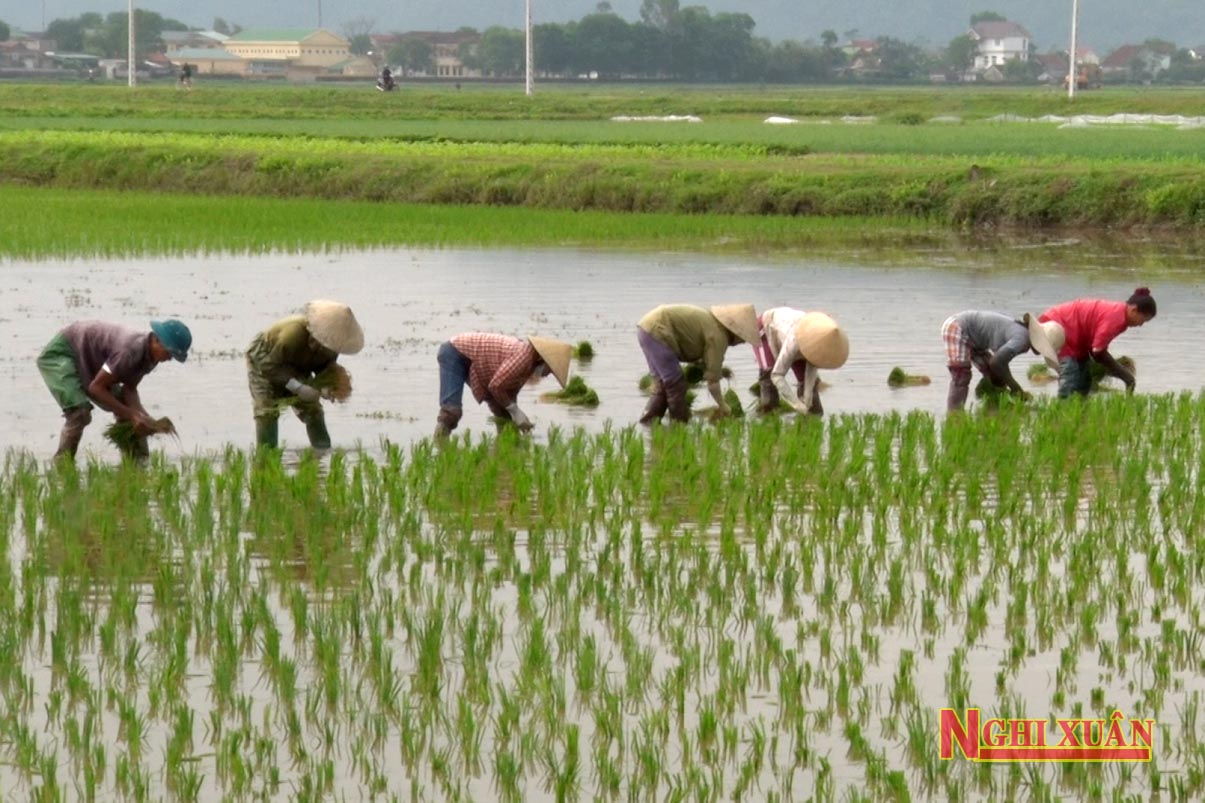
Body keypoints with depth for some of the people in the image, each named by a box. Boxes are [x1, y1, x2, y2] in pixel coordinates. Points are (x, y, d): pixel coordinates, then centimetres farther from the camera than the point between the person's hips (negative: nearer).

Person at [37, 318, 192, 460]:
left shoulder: (150, 353, -9)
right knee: (80, 413, -26)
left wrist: (138, 414, -24)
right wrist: (131, 415, -30)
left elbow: (129, 388, -5)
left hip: (89, 362, 9)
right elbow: (96, 387, -32)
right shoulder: (130, 350, -38)